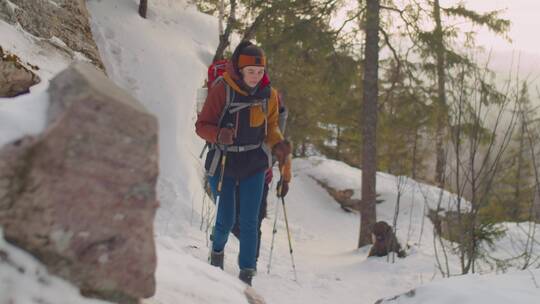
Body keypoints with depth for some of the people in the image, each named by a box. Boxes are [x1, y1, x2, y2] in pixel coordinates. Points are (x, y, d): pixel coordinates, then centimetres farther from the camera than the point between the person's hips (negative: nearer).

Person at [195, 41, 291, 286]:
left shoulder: (269, 94, -3)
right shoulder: (221, 91, -15)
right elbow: (202, 126, -11)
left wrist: (278, 145, -11)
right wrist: (219, 135, -32)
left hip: (254, 164, 2)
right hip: (223, 164, -2)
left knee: (249, 221, -1)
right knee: (225, 219, 4)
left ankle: (247, 272, 10)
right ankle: (218, 248, 38)